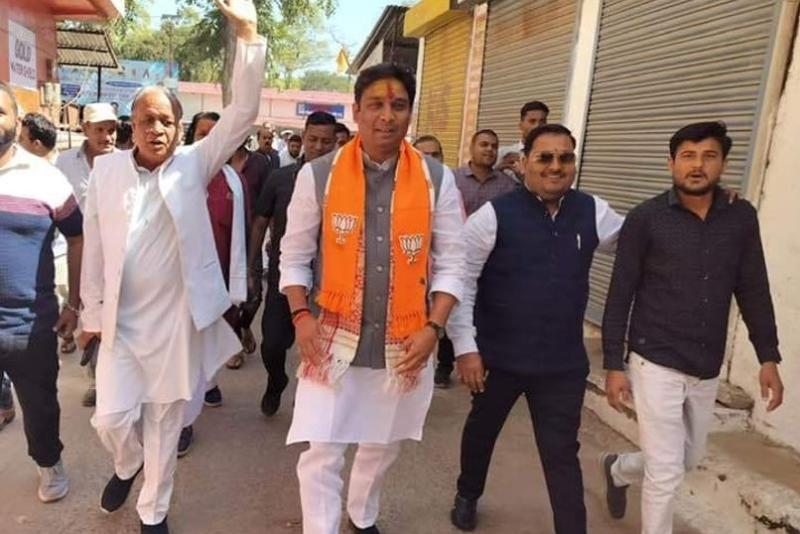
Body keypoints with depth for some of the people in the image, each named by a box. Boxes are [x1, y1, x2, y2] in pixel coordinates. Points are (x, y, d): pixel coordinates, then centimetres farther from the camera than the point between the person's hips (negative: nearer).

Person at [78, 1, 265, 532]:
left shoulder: (194, 165, -4)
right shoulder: (106, 170, 0)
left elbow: (242, 114, -14)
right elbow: (95, 248, 4)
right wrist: (92, 312, 7)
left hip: (176, 319, -1)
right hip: (120, 319, 1)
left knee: (166, 423, 11)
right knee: (113, 418, 5)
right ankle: (128, 465, 41)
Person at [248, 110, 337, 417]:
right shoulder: (280, 178, -1)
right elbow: (260, 223, 6)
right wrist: (253, 267, 3)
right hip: (283, 274, 1)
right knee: (272, 343, 2)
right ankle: (276, 384, 35)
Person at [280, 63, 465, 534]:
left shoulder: (438, 179, -3)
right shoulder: (319, 175, -4)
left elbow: (451, 263, -2)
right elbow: (294, 256, 2)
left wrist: (433, 327, -12)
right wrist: (301, 315, -11)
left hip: (406, 343, 2)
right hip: (335, 337, -1)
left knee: (383, 446, 21)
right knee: (321, 454, 0)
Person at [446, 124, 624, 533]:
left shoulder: (593, 213, -1)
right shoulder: (494, 215, -13)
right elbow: (461, 281, -11)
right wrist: (465, 346, -14)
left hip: (564, 362, 1)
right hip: (497, 356, -1)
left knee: (561, 453, 7)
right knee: (482, 429, 23)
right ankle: (467, 496, 51)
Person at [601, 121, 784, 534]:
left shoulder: (741, 218, 1)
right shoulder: (645, 219, -10)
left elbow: (753, 291, 7)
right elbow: (620, 296, -8)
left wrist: (768, 358, 3)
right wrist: (613, 365, -9)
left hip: (707, 369, 5)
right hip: (656, 364, -5)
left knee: (689, 458, 22)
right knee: (665, 472, 1)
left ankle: (618, 470, 50)